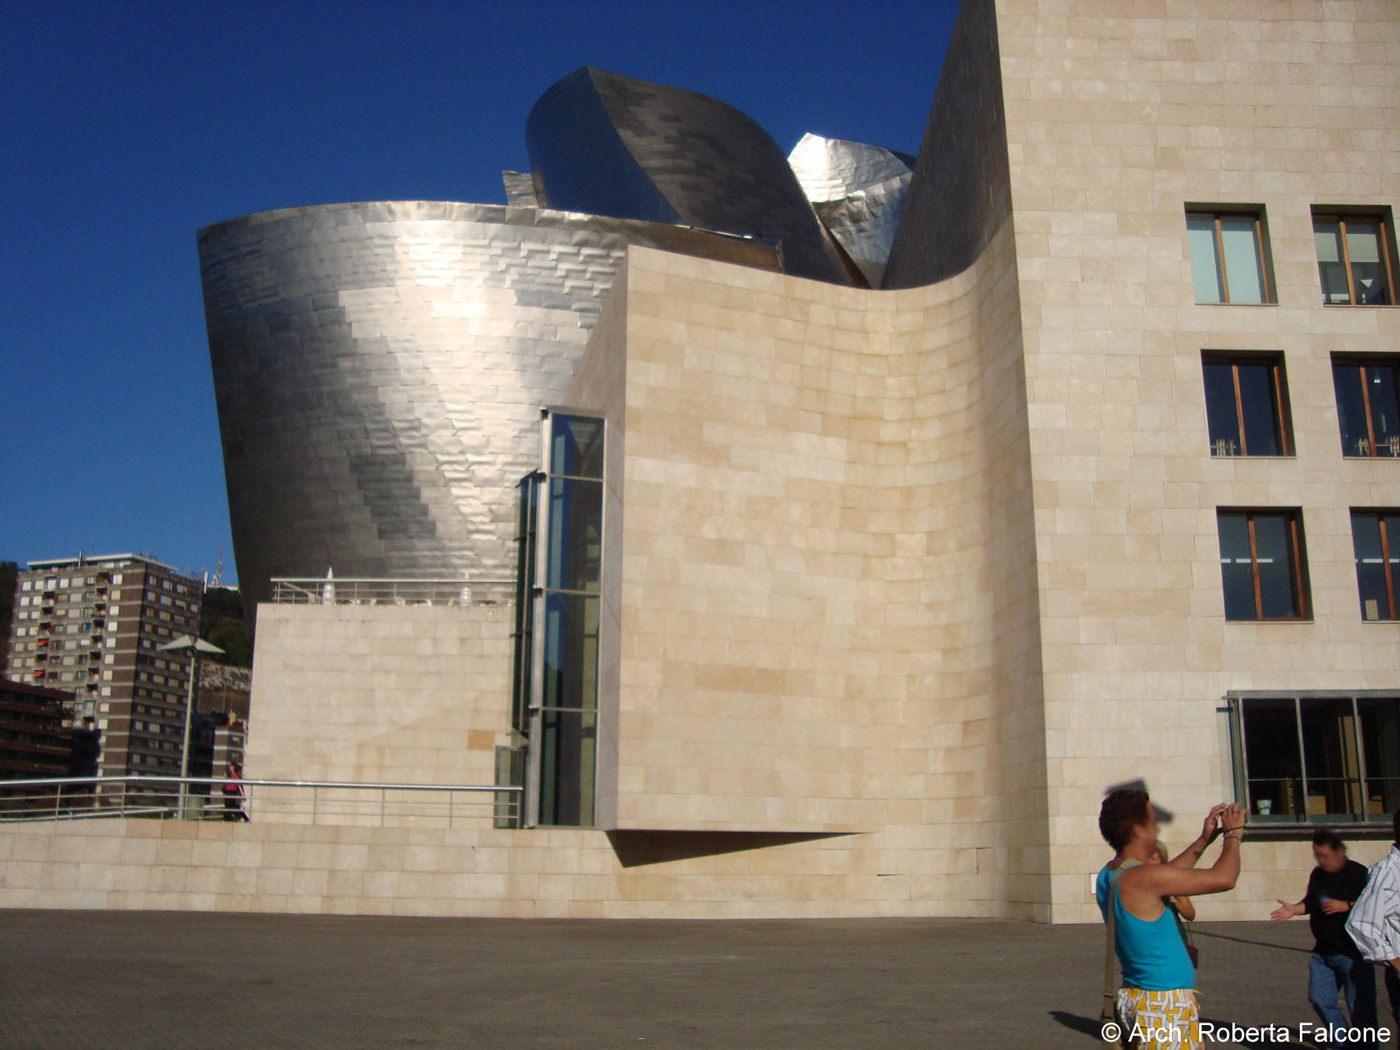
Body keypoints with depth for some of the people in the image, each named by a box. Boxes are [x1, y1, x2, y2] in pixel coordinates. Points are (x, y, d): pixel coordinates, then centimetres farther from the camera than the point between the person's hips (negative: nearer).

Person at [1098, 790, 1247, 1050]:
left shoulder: (1108, 876, 7)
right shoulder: (1141, 878, -22)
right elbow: (1224, 878, -19)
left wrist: (1204, 839, 25)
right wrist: (1234, 834, -1)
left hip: (1134, 998, 9)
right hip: (1166, 1007, -9)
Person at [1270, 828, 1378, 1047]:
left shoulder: (1359, 874, -9)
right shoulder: (1317, 874, 11)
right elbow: (1310, 903, 21)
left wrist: (1346, 906, -22)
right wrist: (1294, 909, 3)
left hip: (1353, 954, -7)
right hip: (1323, 952, 7)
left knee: (1360, 1007, -3)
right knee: (1319, 999, 5)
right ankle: (1341, 1041, 21)